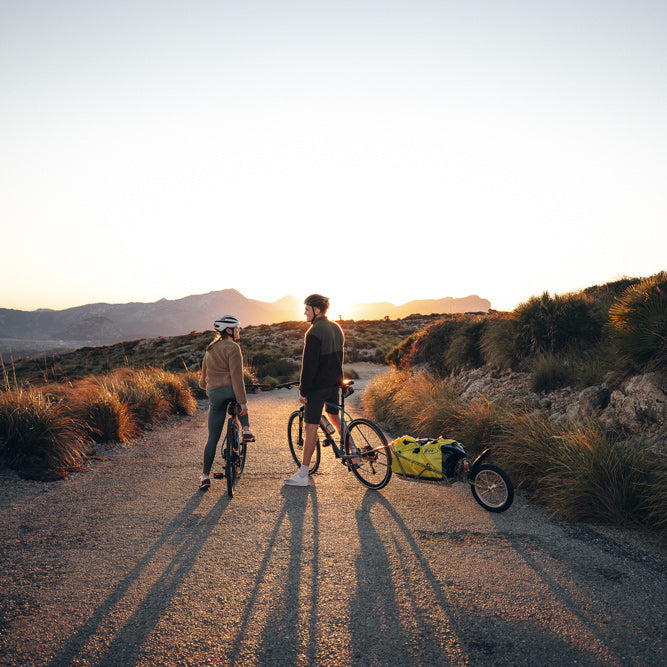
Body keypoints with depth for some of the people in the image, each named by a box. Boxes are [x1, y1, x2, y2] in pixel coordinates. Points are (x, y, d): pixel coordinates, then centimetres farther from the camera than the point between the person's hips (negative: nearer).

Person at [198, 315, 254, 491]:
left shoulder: (210, 349, 18)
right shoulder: (232, 348, -6)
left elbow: (203, 380, 22)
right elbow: (236, 376, -15)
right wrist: (243, 401, -15)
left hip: (214, 395, 5)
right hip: (231, 391, -5)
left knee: (213, 438, 10)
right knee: (241, 400, 34)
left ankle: (206, 476, 10)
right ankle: (246, 429, 15)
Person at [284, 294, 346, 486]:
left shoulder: (314, 333, -18)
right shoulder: (336, 328, 10)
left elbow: (309, 365, -20)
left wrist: (303, 391, -14)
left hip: (318, 385, -9)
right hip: (334, 383, 9)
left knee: (311, 428, -5)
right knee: (334, 417, 26)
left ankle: (303, 475, 0)